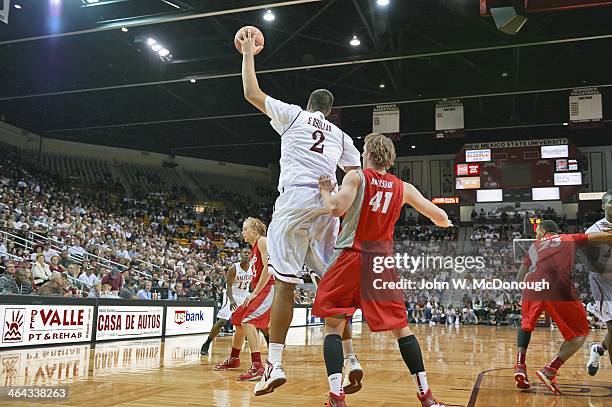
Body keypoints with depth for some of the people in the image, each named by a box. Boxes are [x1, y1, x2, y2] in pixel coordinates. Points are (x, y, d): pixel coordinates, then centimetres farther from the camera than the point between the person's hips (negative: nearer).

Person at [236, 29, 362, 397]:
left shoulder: (293, 115, 14)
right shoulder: (342, 136, 24)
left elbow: (252, 93, 16)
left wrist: (249, 54, 28)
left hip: (296, 199, -4)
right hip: (328, 205, 4)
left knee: (285, 284, -3)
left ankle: (275, 365, -5)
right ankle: (351, 358, 7)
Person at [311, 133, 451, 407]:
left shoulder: (356, 177, -2)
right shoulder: (403, 187, 9)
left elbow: (336, 209, -19)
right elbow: (442, 218, 13)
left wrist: (325, 191, 2)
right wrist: (442, 223, 36)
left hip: (352, 256, -3)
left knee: (333, 325, 3)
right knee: (400, 326, 12)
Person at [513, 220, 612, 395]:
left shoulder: (534, 245, 30)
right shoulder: (570, 238, 26)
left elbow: (519, 279, 28)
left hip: (532, 287, 3)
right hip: (559, 290, -3)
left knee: (526, 325, 31)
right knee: (580, 333, 15)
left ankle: (520, 366, 15)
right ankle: (550, 369, -1)